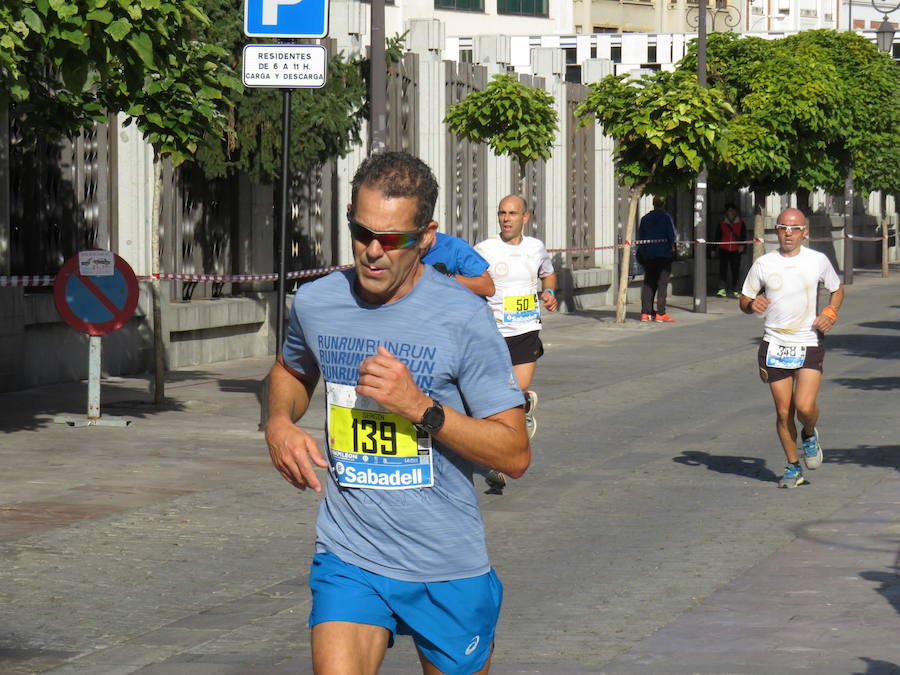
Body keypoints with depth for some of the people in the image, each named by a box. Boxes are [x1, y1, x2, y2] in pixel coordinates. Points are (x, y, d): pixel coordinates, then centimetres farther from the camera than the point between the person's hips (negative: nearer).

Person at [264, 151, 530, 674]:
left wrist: (419, 406, -22)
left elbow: (516, 454, -11)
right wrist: (280, 423, 4)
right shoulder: (316, 303, 1)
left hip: (449, 570, -2)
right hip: (349, 558, 2)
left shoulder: (462, 317, -11)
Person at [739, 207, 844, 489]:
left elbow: (837, 289, 17)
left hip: (810, 343, -1)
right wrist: (752, 305, -15)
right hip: (775, 345, 1)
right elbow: (744, 300, 9)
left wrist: (830, 312, -3)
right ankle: (793, 467, 20)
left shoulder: (818, 261, 0)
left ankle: (809, 435, 19)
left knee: (805, 406, -16)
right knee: (783, 412, 3)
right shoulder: (763, 264, 1)